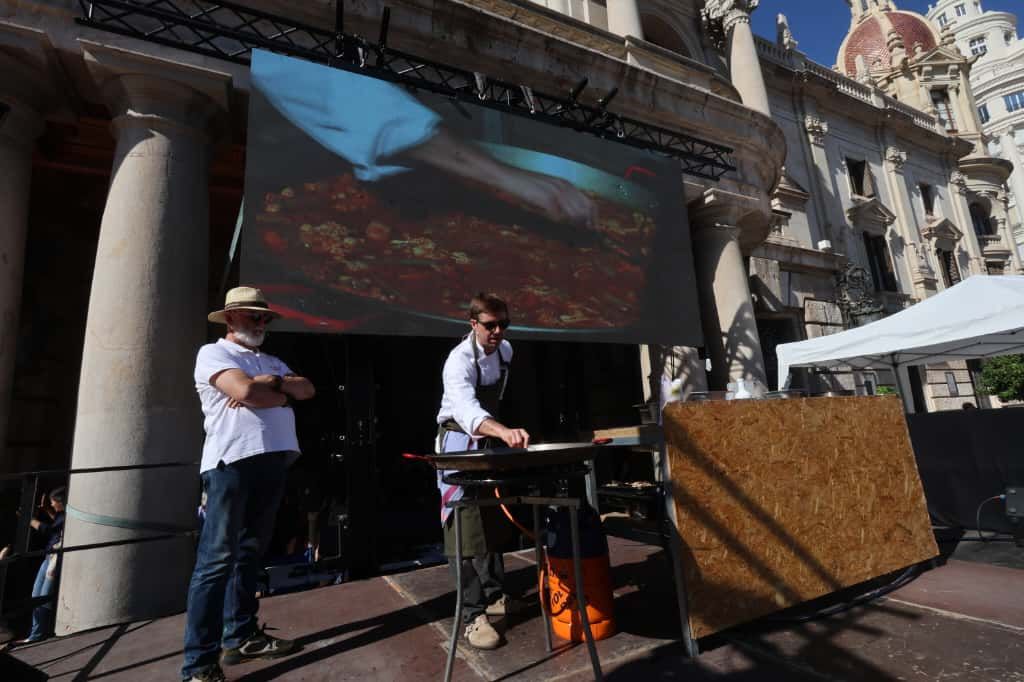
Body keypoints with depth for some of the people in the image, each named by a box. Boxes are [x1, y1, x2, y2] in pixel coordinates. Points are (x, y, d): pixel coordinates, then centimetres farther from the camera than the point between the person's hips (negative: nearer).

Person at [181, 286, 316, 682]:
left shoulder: (272, 362, 24)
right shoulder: (213, 353, 1)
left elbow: (307, 390, 10)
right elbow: (245, 391, -17)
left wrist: (274, 381, -6)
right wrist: (283, 395, 0)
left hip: (272, 460, 7)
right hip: (232, 460, -7)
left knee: (250, 552, 14)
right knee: (217, 559, -5)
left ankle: (241, 636, 26)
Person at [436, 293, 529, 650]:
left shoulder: (505, 351, -4)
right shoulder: (460, 360, -29)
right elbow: (466, 410, -48)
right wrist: (504, 431, -65)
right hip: (460, 445, -7)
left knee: (494, 523, 15)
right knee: (466, 528, -8)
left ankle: (494, 595, 30)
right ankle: (473, 616, 2)